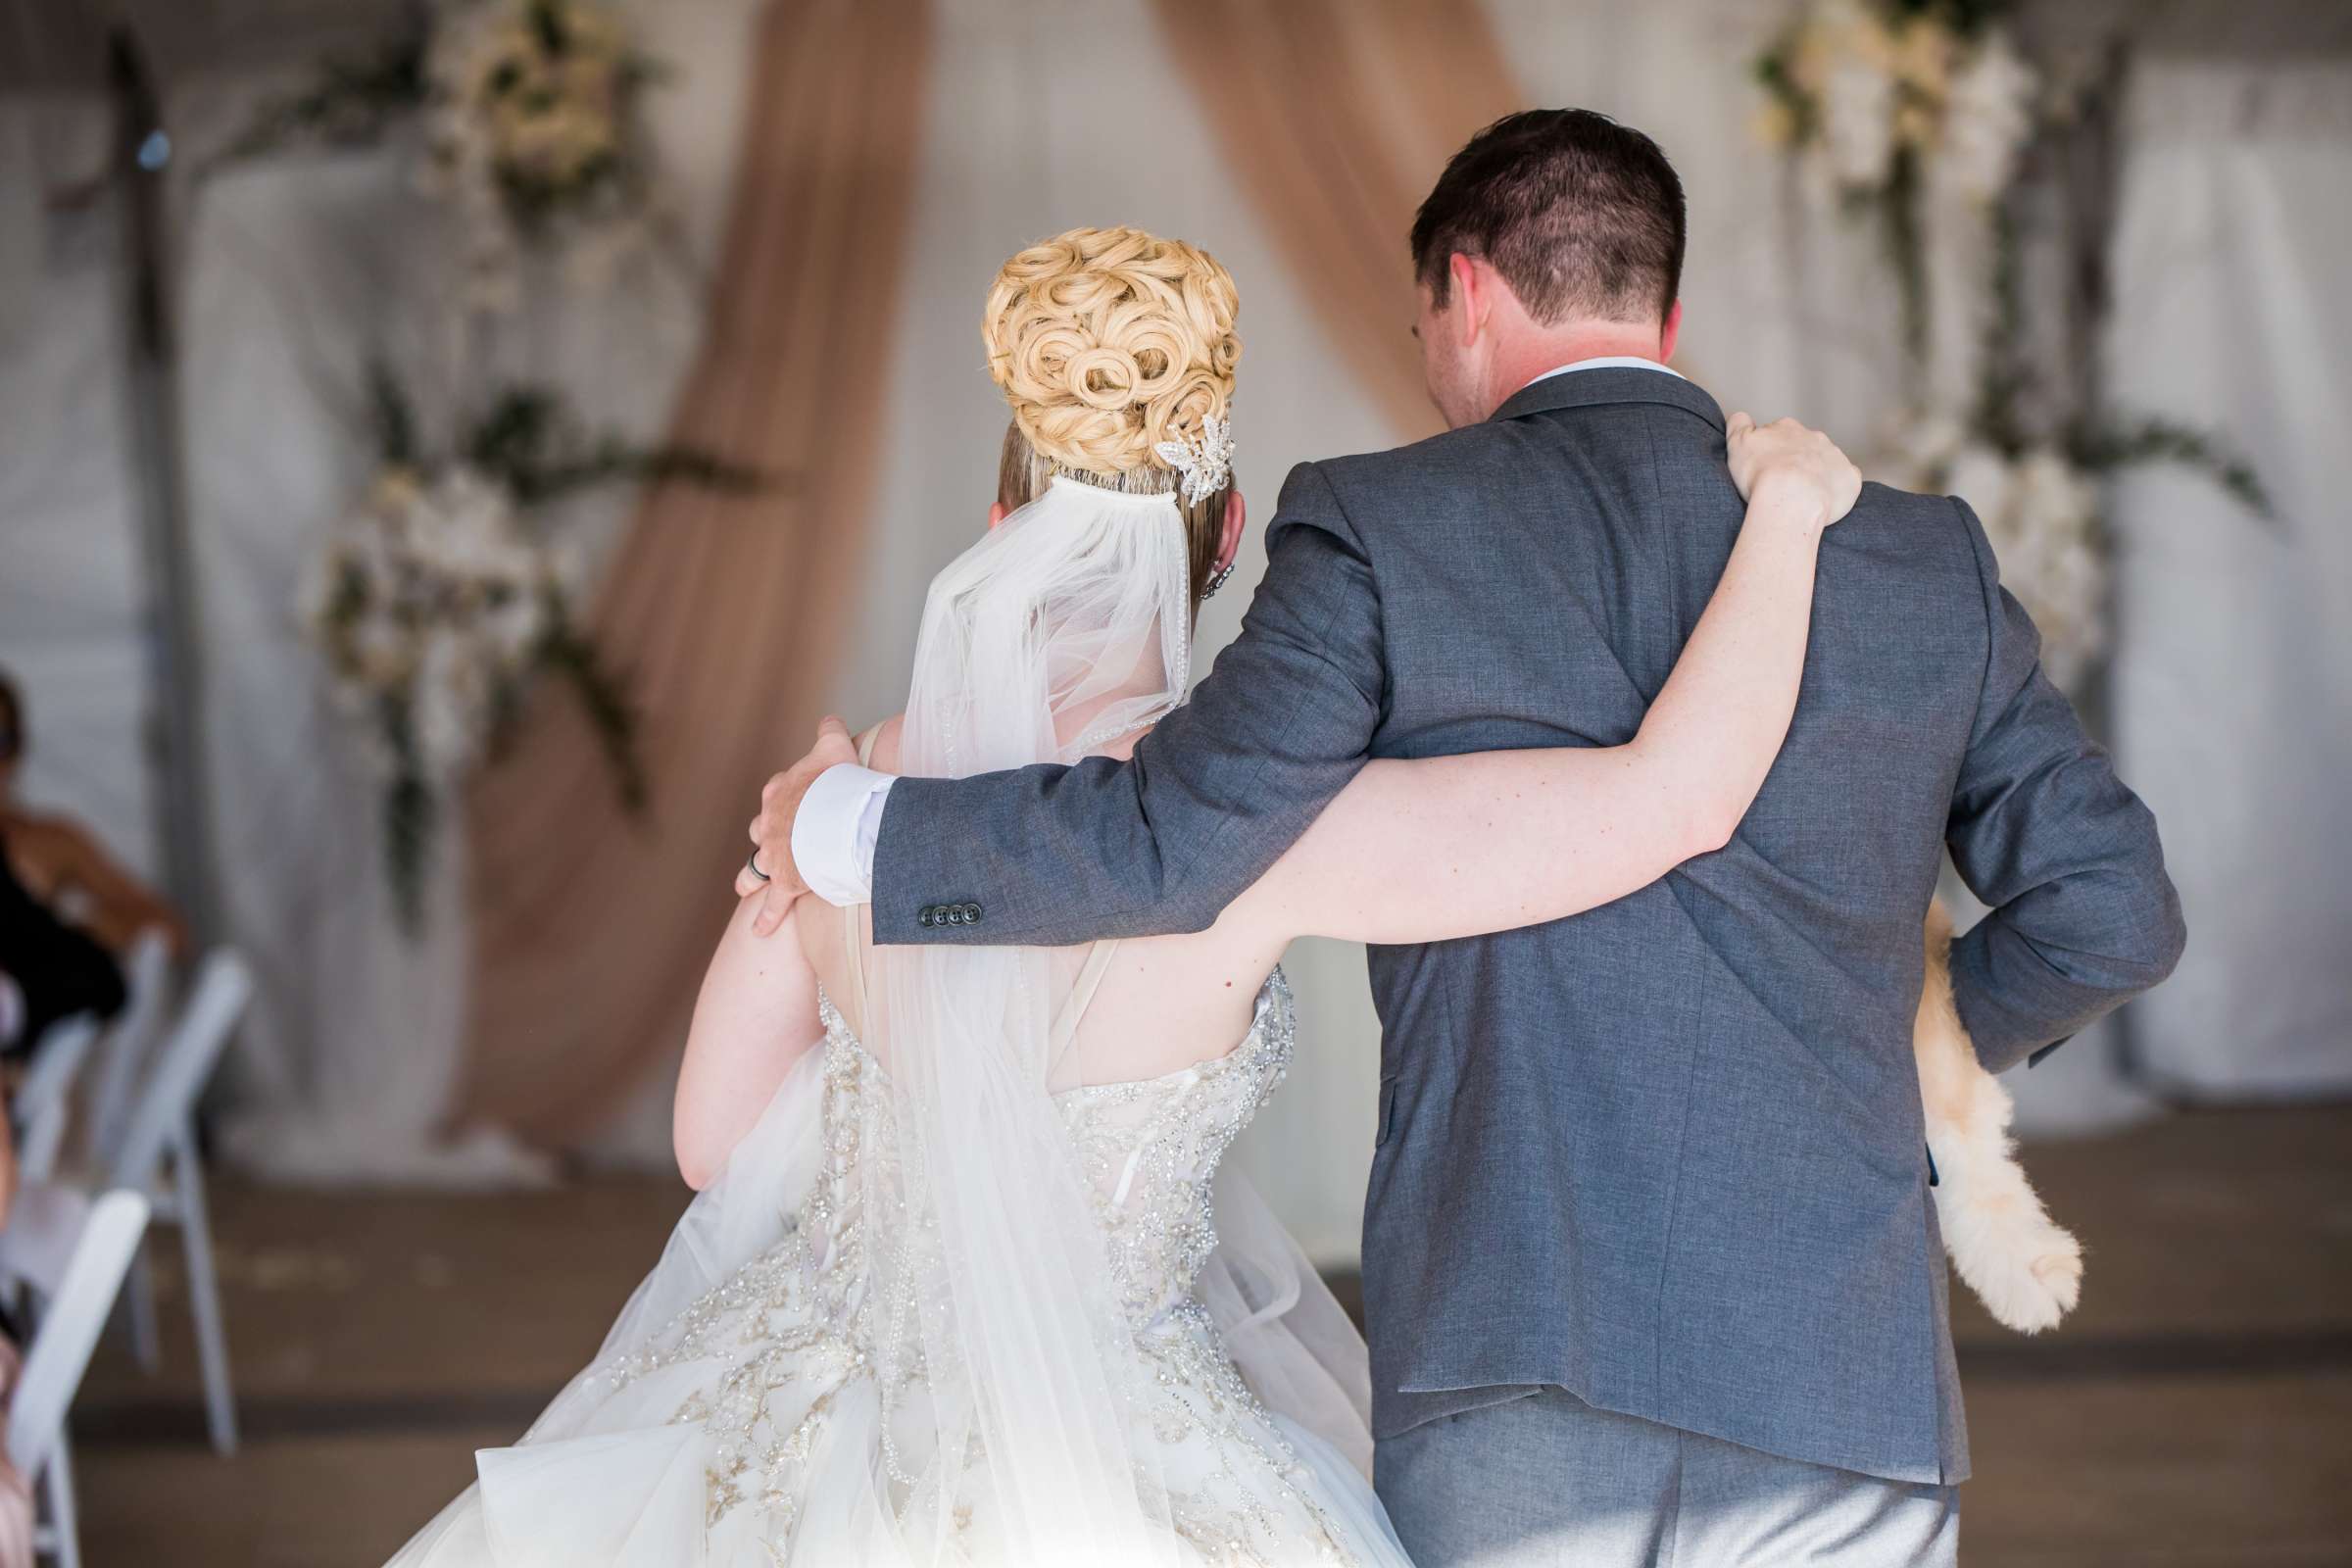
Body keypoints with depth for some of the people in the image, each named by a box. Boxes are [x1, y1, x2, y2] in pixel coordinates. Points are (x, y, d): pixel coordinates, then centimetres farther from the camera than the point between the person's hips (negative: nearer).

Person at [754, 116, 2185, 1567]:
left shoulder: (1381, 529, -1)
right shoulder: (1925, 561, 8)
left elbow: (1174, 838, -10)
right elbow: (2114, 906, 8)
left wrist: (846, 827, 4)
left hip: (1503, 1375, -1)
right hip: (1843, 1381, 2)